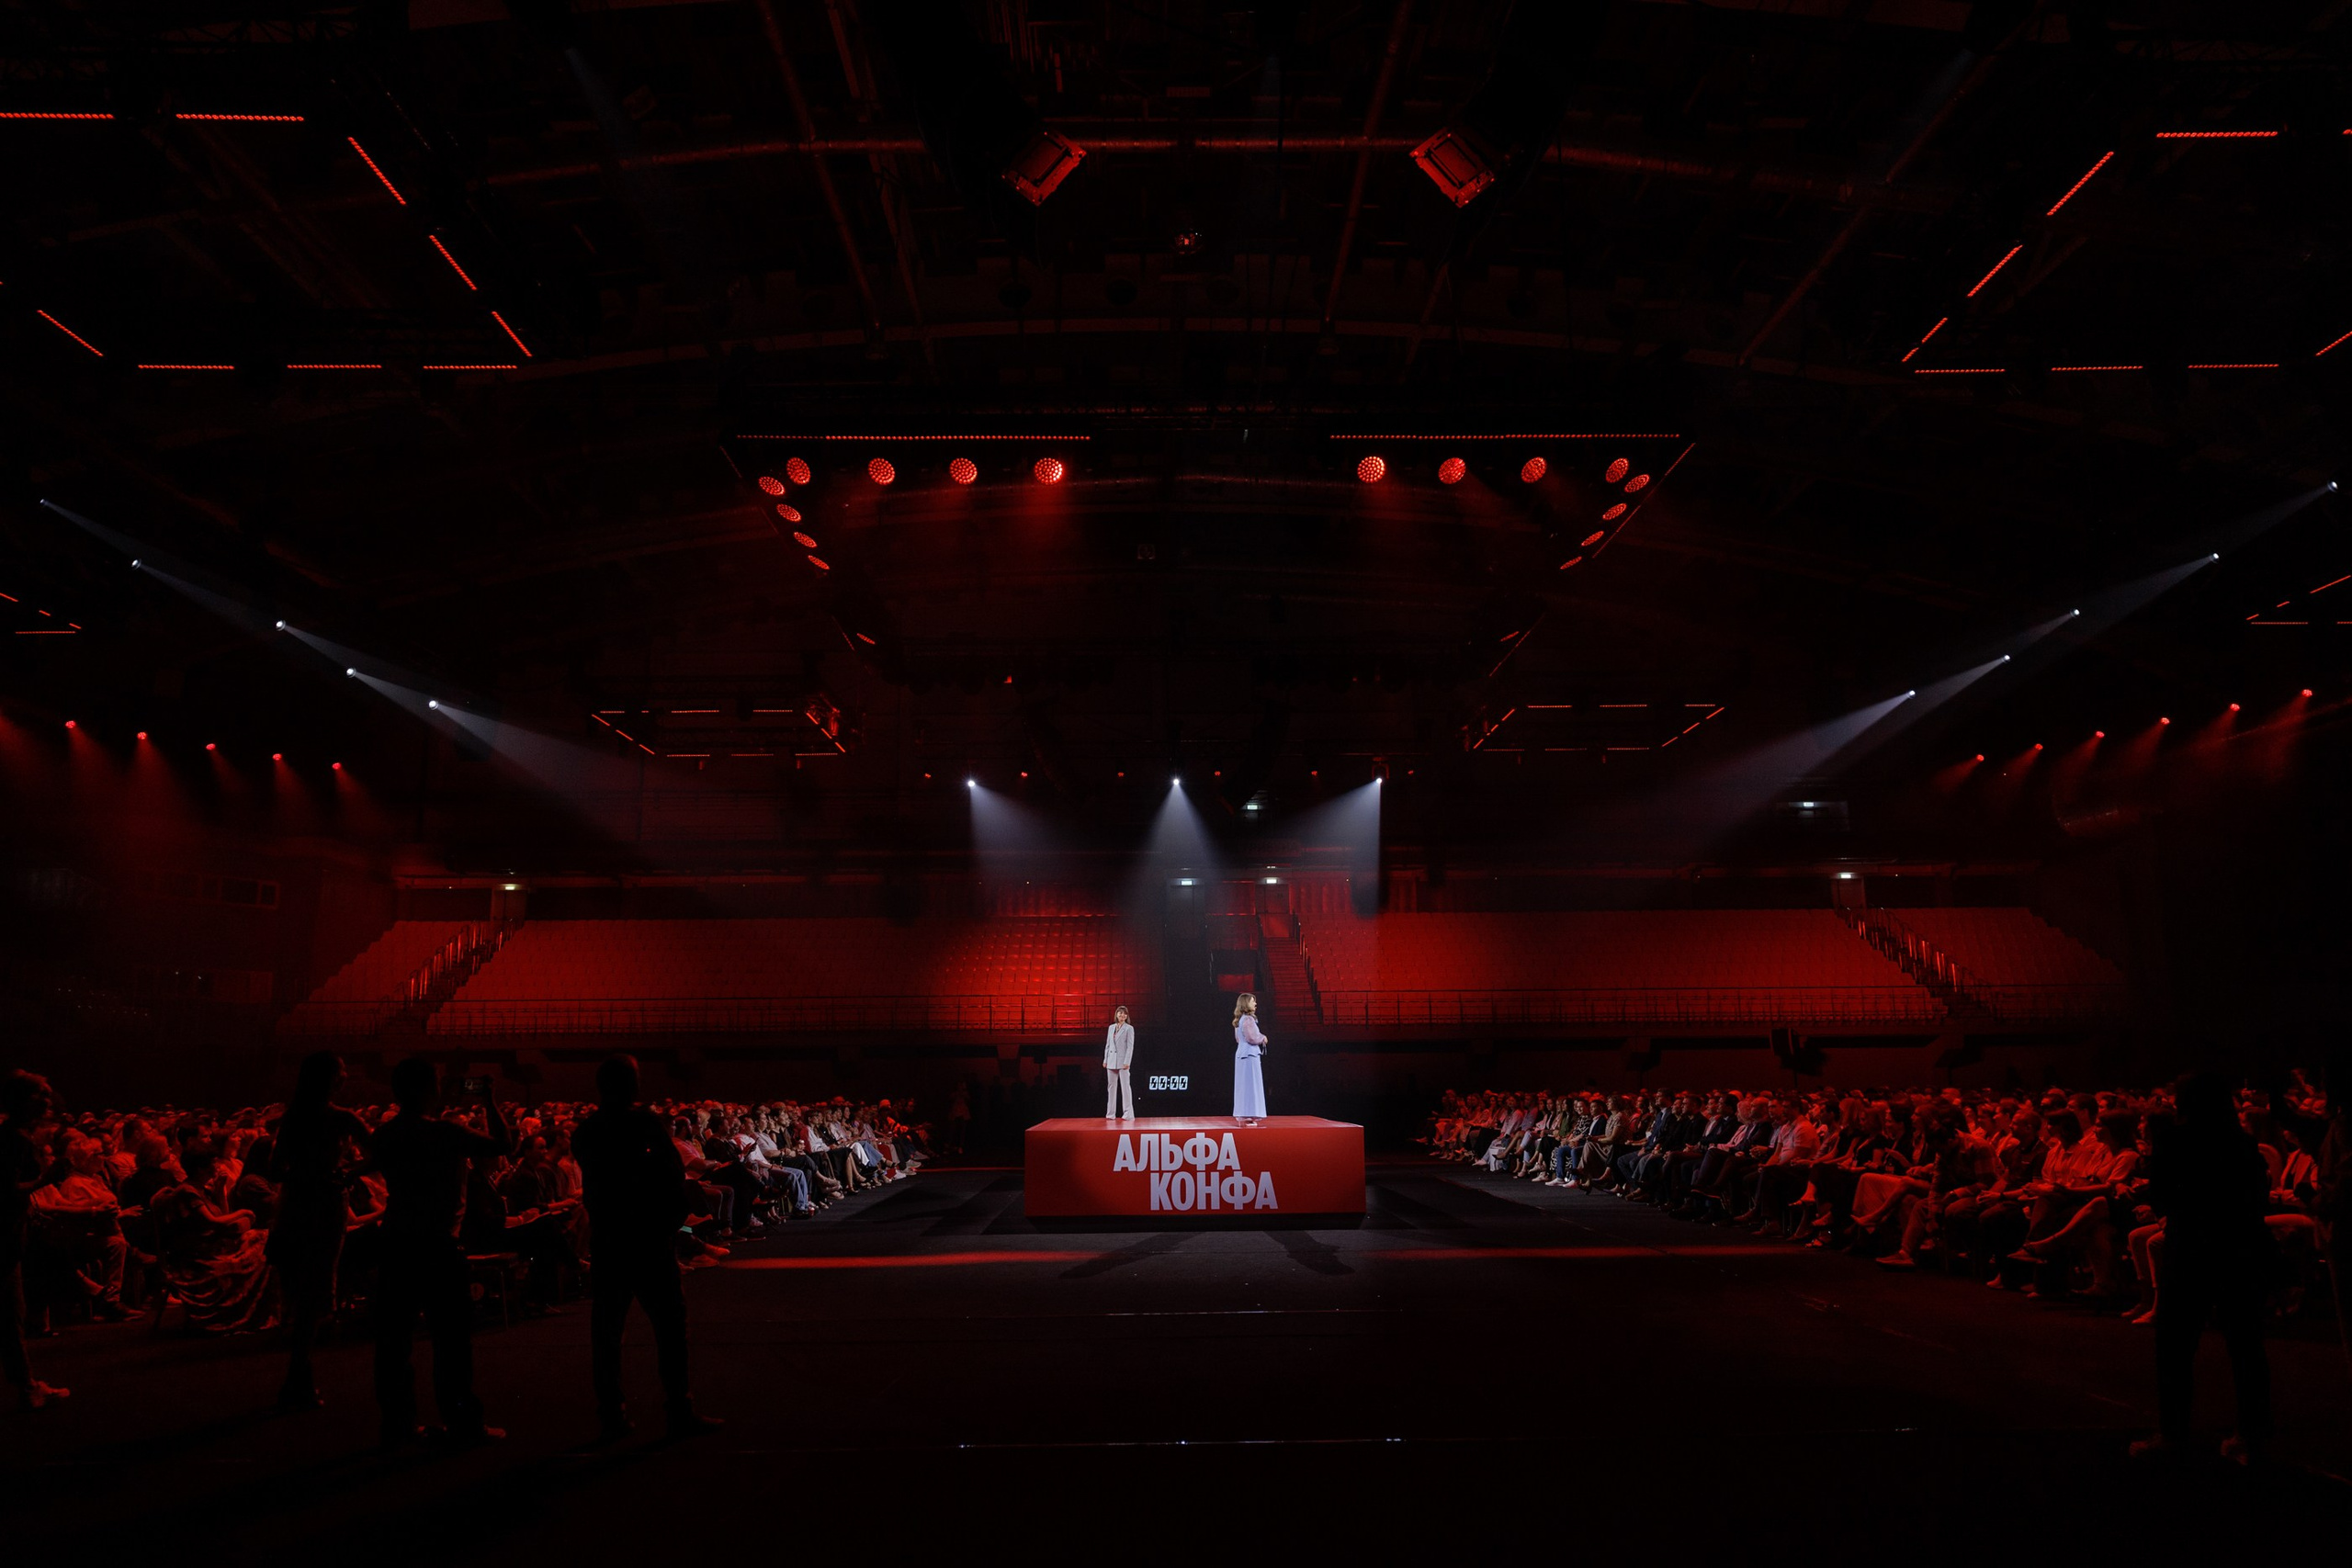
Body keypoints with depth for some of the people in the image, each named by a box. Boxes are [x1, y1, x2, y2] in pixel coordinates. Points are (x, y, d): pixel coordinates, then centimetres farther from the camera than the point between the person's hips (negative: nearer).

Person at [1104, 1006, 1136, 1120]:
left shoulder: (1129, 1028, -1)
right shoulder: (1111, 1028, 14)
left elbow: (1130, 1046, -7)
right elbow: (1108, 1045, 16)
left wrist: (1127, 1062, -14)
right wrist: (1105, 1060, 10)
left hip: (1122, 1061, -5)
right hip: (1112, 1062, 5)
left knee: (1125, 1086, -7)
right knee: (1112, 1087, 8)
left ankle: (1128, 1114, -6)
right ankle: (1110, 1114, 12)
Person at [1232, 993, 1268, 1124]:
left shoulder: (1240, 1020, 16)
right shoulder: (1248, 1019, -15)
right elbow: (1252, 1038, -22)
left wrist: (1259, 1038, 17)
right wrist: (1262, 1038, -3)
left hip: (1241, 1054, 10)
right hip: (1250, 1055, -10)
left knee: (1243, 1085, 12)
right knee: (1250, 1085, -7)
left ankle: (1242, 1116, 15)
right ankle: (1249, 1115, -8)